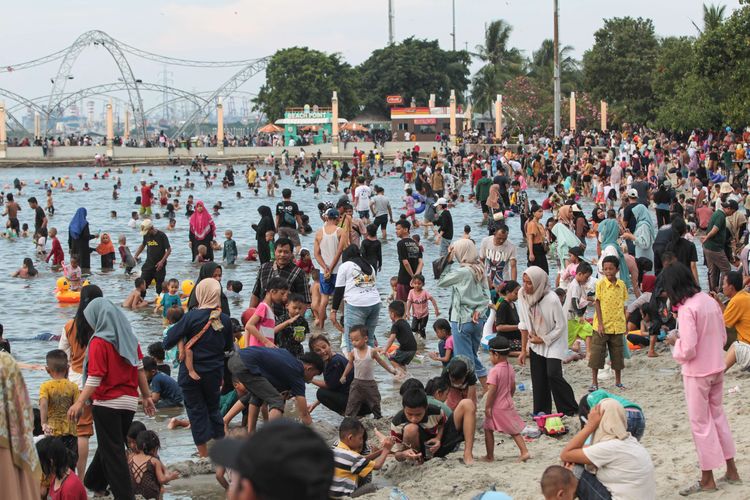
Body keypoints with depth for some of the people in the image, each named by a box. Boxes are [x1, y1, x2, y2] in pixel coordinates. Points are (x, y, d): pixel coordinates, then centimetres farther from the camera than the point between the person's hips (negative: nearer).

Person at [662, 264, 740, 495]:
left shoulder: (687, 309, -21)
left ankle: (707, 479, 13)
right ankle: (731, 469, 27)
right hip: (717, 369, 7)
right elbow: (723, 338, 12)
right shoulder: (710, 301, 3)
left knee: (701, 423, 4)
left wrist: (675, 342, -4)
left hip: (697, 374, -7)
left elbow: (688, 350, -23)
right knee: (718, 416, 20)